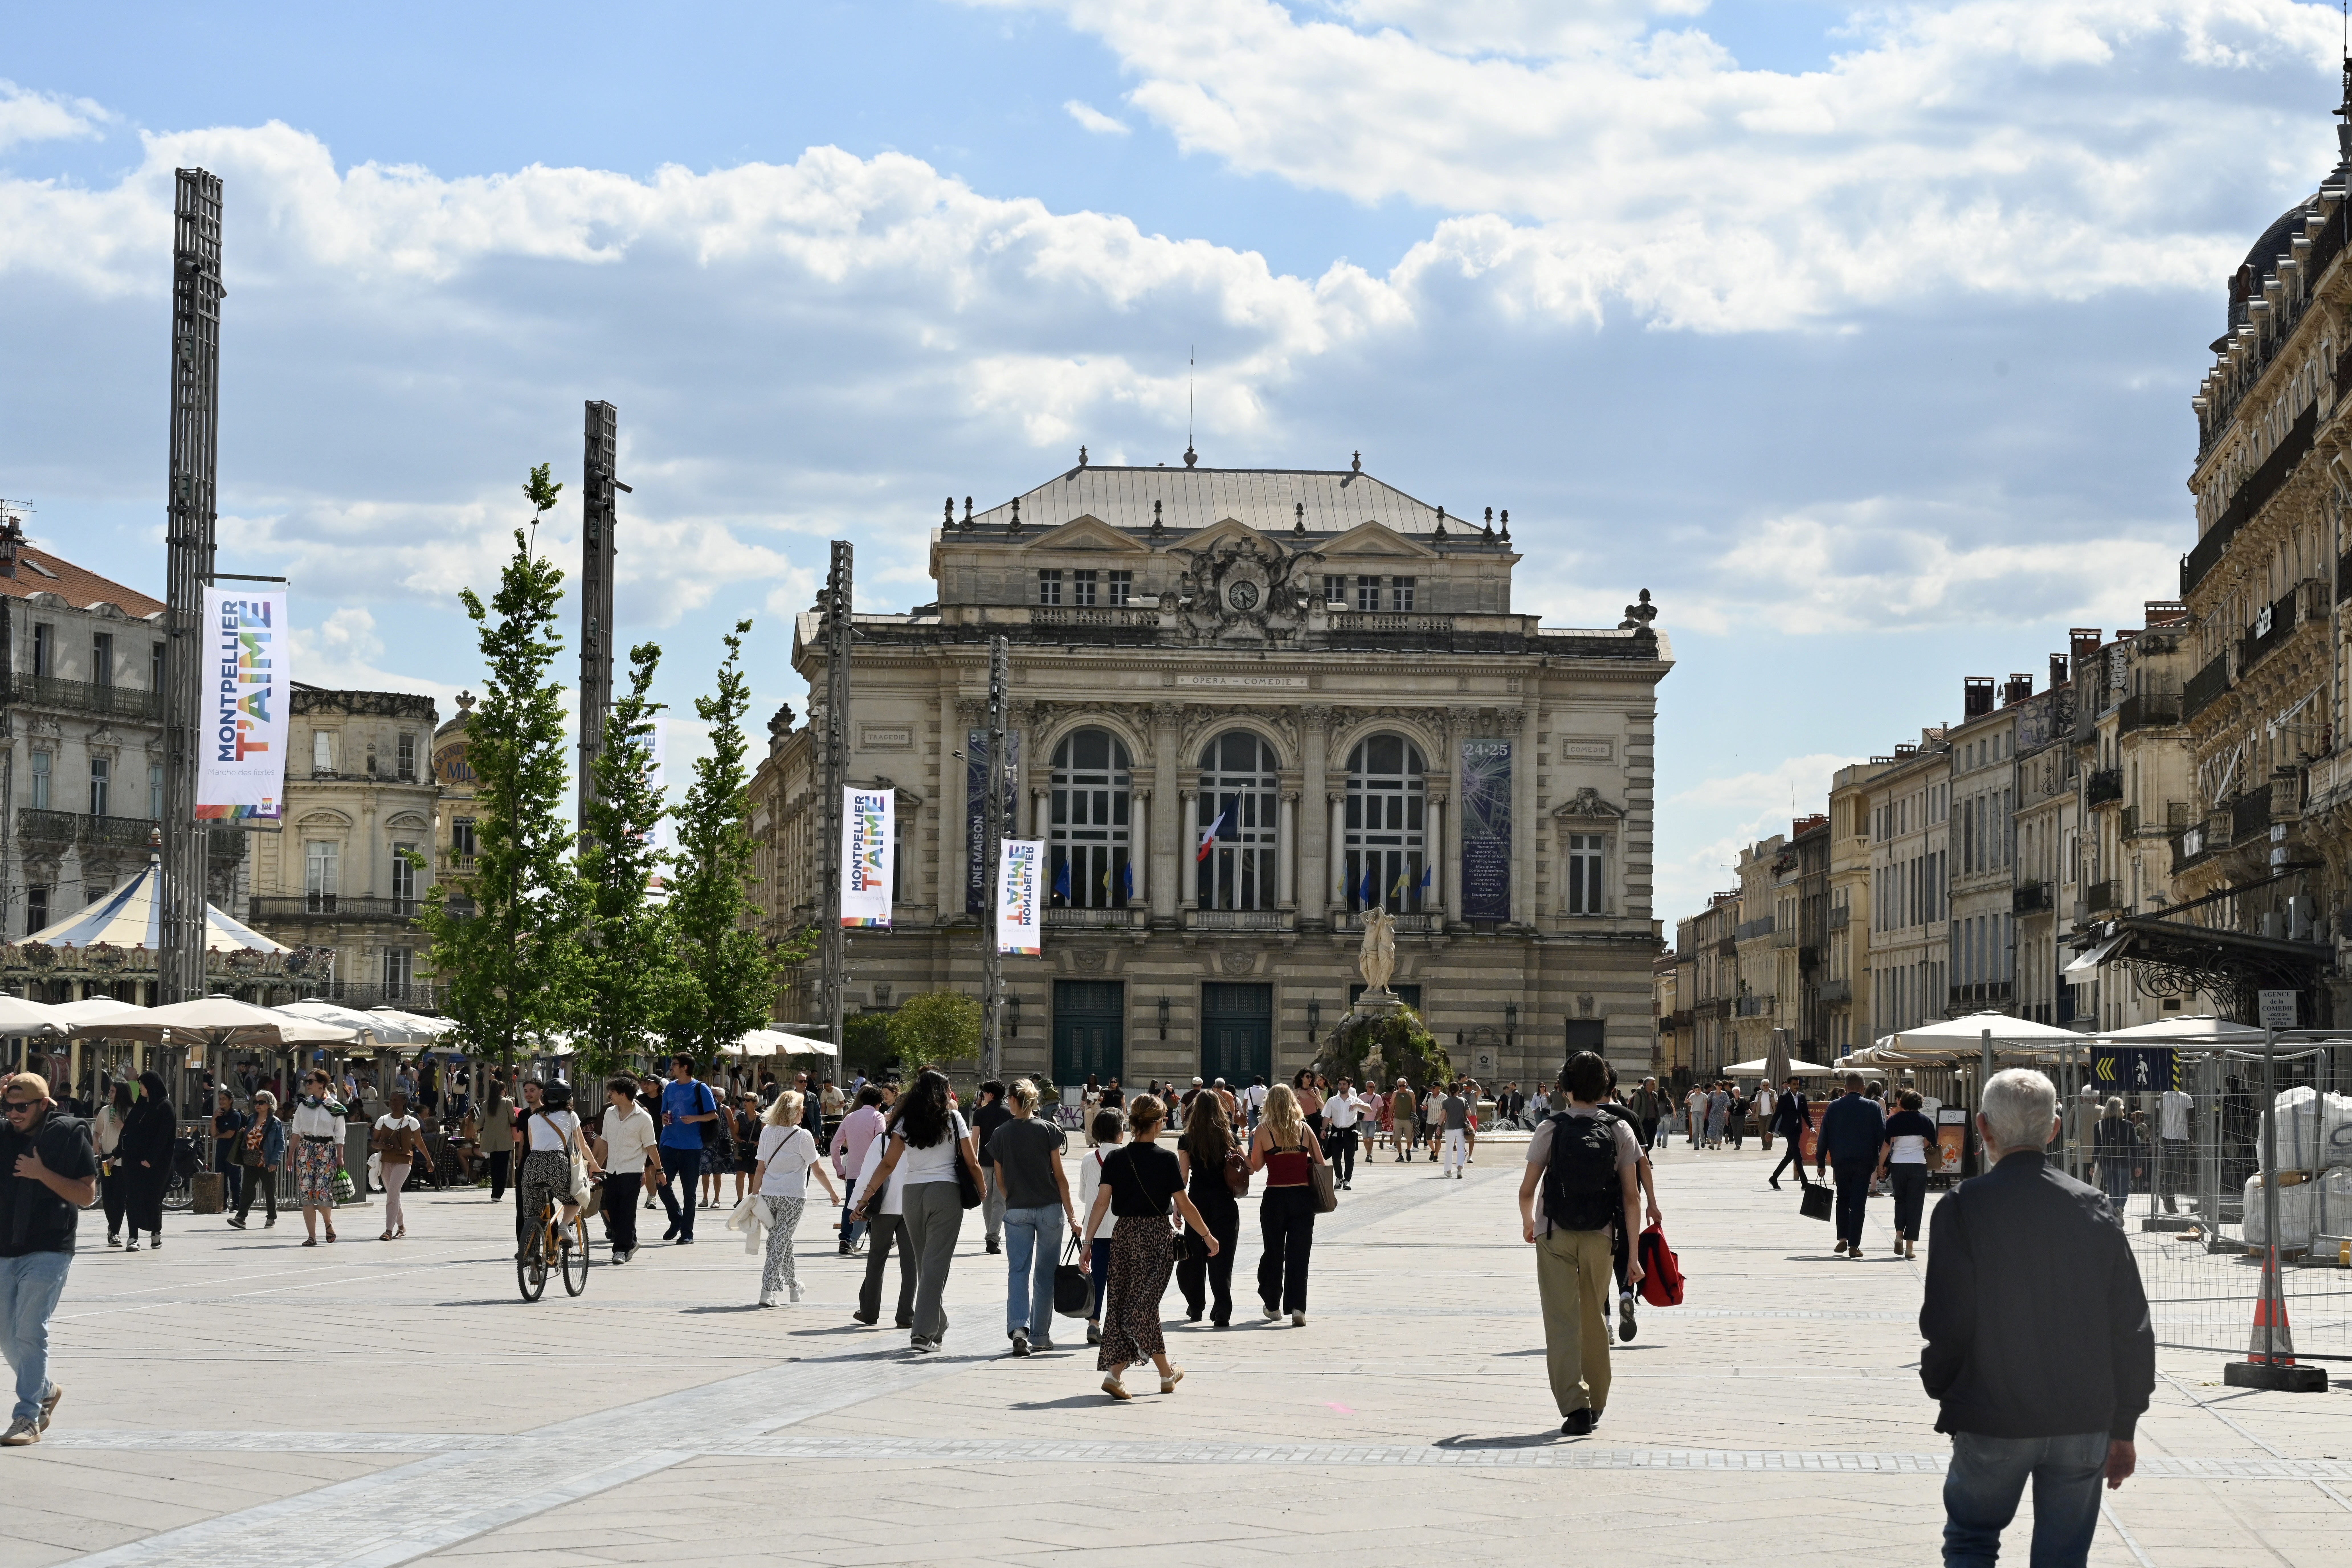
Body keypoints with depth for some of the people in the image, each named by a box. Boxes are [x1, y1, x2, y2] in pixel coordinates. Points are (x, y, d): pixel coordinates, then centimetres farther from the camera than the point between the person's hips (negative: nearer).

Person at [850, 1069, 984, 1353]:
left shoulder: (905, 1122, 6)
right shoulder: (953, 1119, -1)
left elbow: (888, 1164, 1)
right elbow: (971, 1162, 0)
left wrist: (866, 1197, 6)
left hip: (911, 1192, 3)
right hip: (945, 1191, -3)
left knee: (924, 1263, 16)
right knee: (936, 1263, -5)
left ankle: (938, 1329, 27)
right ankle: (924, 1335, -13)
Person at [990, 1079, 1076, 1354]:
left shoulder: (1001, 1134, 0)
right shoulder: (1048, 1130, -4)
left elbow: (999, 1181, 6)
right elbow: (1059, 1176, -4)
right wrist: (1072, 1216, 0)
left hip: (1017, 1211, 1)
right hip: (1049, 1208, 0)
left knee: (1018, 1270, 1)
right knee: (1045, 1273, 9)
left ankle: (1018, 1327, -20)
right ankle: (1040, 1336, 14)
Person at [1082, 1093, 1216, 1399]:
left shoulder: (1115, 1159, 0)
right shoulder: (1167, 1160, -7)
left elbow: (1101, 1203, -3)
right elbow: (1184, 1205, -5)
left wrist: (1089, 1242, 1)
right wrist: (1208, 1236, 6)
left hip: (1123, 1235, 2)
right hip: (1156, 1236, -2)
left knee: (1123, 1303, 8)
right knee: (1144, 1305, 4)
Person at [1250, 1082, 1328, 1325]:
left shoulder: (1264, 1130, -5)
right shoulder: (1304, 1129, 1)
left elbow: (1256, 1166, 0)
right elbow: (1320, 1163, 4)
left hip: (1275, 1197, -1)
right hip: (1303, 1196, 1)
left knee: (1274, 1252, 15)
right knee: (1299, 1255, 3)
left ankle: (1272, 1305, 27)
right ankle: (1297, 1308, -8)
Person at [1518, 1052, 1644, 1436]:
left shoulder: (1551, 1129, -6)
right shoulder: (1619, 1131, -2)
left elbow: (1527, 1190, -4)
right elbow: (1632, 1196, -4)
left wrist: (1528, 1222, 18)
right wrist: (1633, 1253, -1)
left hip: (1555, 1237, -2)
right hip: (1600, 1238, 2)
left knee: (1562, 1322, -2)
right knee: (1594, 1320, 18)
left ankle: (1575, 1404, -15)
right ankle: (1595, 1405, 28)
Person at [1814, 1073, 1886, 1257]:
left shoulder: (1834, 1106, 0)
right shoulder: (1873, 1107, -4)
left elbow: (1823, 1136, 3)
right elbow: (1883, 1136, -4)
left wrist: (1821, 1162, 10)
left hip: (1841, 1161, 1)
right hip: (1864, 1162, -1)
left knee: (1843, 1200, 17)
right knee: (1858, 1203, 1)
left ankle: (1843, 1238, 8)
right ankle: (1854, 1245, -1)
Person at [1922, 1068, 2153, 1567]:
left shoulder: (1964, 1207, -10)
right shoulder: (2093, 1208, 0)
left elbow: (1946, 1321, -12)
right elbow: (2133, 1326, 2)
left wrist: (1940, 1387, 8)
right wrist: (2124, 1428, 10)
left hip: (1994, 1419, -2)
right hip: (2086, 1423, 3)